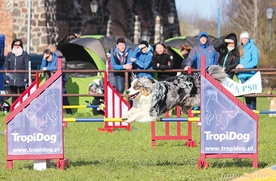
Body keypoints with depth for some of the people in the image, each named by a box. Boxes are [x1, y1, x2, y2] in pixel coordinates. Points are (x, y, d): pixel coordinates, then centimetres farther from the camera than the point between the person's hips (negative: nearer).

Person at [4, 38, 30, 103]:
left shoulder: (25, 54, 1)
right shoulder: (10, 54, 11)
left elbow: (27, 66, -2)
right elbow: (6, 67, 11)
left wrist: (26, 77, -10)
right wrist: (6, 78, 4)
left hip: (21, 78, -3)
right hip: (12, 79, 3)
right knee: (14, 96, 6)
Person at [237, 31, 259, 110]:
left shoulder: (253, 47, 0)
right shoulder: (239, 48, 15)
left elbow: (255, 61, -8)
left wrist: (244, 66, -17)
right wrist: (237, 66, -7)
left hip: (250, 73, -5)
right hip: (242, 74, 5)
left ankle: (253, 109, -8)